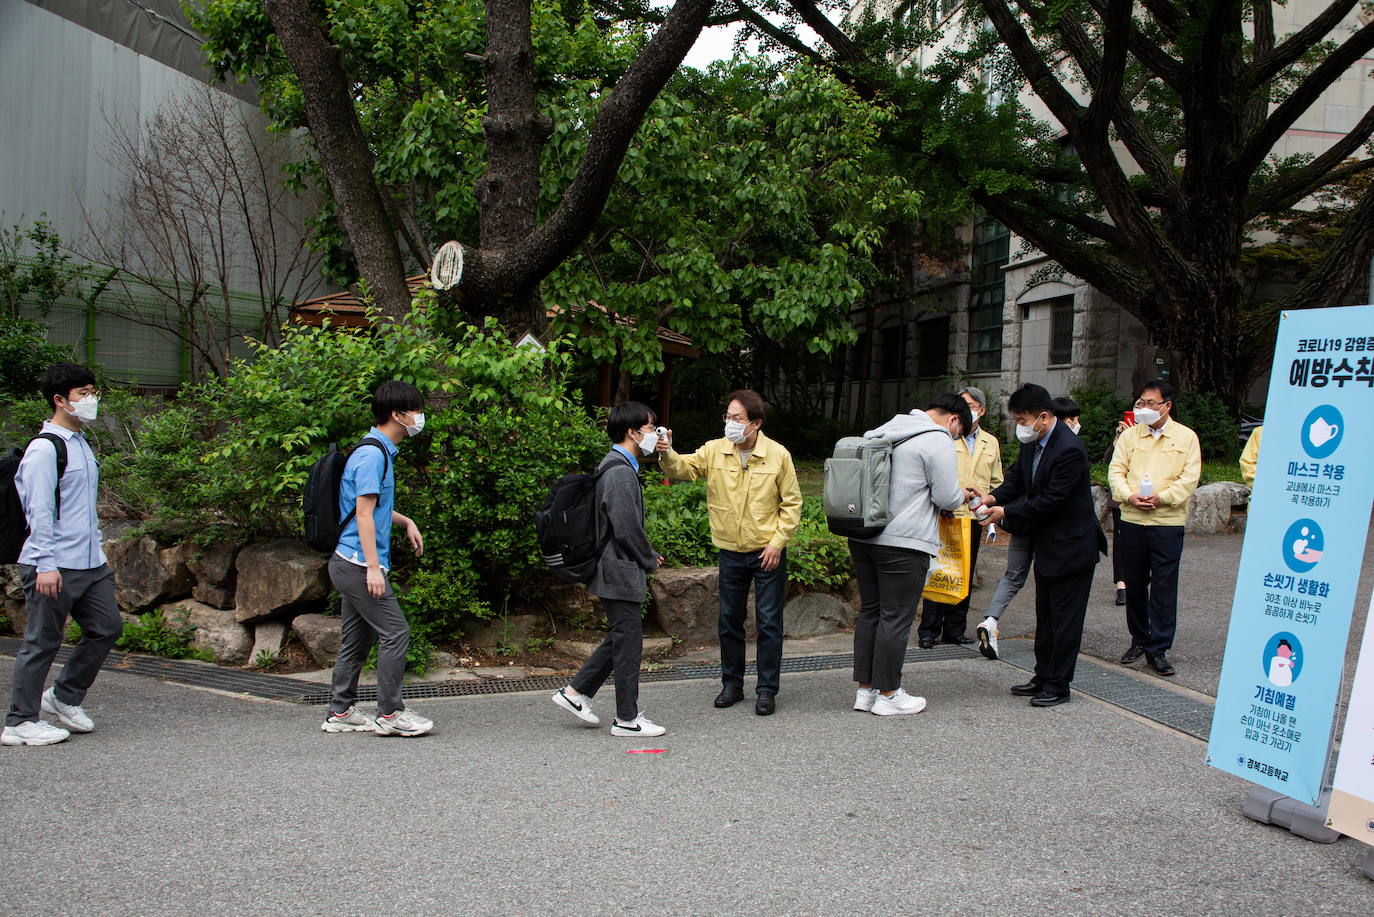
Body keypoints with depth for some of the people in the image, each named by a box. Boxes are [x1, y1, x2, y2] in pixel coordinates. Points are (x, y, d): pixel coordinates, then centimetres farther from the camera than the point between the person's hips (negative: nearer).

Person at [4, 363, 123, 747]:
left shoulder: (80, 443, 16)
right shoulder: (44, 448, -12)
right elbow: (40, 511, -17)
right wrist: (46, 564, -20)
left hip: (89, 563, 9)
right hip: (54, 566, -9)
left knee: (106, 627, 9)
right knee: (42, 641, 0)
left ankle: (64, 697, 26)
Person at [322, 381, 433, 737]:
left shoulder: (380, 452, 17)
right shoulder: (372, 455, -15)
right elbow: (364, 513, -19)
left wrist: (406, 522, 16)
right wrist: (373, 567, -22)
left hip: (349, 564, 10)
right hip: (360, 564, -10)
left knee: (356, 640, 13)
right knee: (395, 633, -7)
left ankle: (340, 713, 20)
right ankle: (389, 713, -1)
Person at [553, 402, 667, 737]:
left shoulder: (616, 467, 14)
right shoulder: (621, 473, -19)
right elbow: (627, 529, -22)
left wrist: (646, 555, 13)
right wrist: (649, 560, -7)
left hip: (612, 568, 10)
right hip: (619, 571, -10)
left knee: (620, 637, 18)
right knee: (628, 641, -1)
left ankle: (575, 692, 23)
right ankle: (627, 718, 9)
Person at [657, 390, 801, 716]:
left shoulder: (778, 454, -8)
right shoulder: (714, 451, -3)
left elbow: (792, 503, -3)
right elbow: (684, 468, -14)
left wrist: (777, 542, -10)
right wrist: (668, 455, -36)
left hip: (768, 552, -2)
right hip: (730, 552, 3)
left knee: (769, 622, 2)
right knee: (729, 620, 11)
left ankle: (767, 690, 13)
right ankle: (732, 684, 26)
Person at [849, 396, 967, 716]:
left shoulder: (884, 433, 16)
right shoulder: (937, 441, -9)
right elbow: (947, 498, -11)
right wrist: (962, 496, 12)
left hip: (863, 538, 8)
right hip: (903, 544, -8)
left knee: (869, 611, 14)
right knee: (896, 618, 0)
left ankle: (865, 689, 20)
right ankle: (888, 695, 9)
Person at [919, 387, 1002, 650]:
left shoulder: (991, 443, 14)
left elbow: (996, 482, 18)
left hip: (973, 517, 4)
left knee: (965, 576, 10)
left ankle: (955, 630, 20)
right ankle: (929, 631, 5)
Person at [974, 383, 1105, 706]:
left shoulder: (1069, 449, -25)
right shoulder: (1032, 444, 3)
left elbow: (1051, 500, -26)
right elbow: (1017, 479, 11)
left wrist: (1006, 512, -22)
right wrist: (994, 497, -8)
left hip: (1071, 547, -10)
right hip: (1046, 546, 10)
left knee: (1065, 619, 1)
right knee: (1045, 616, 17)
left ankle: (1059, 685, 10)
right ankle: (1044, 677, 28)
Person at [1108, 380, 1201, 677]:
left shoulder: (1186, 437, 2)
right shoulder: (1130, 435, 9)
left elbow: (1190, 477, -5)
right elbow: (1116, 470, 4)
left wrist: (1161, 498, -17)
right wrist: (1129, 496, -14)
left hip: (1168, 522, -3)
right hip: (1131, 520, 3)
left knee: (1164, 587, -2)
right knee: (1134, 584, 11)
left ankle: (1158, 649, 4)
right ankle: (1139, 639, 26)